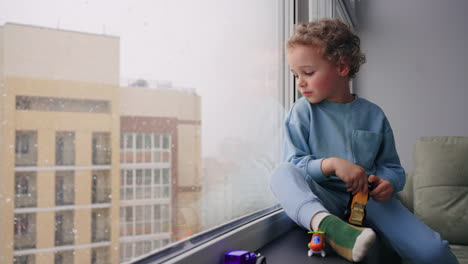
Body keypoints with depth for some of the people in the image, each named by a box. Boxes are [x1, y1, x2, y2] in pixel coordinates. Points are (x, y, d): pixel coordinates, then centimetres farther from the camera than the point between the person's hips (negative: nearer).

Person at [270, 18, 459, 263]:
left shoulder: (373, 115, 7)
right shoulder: (302, 112, 2)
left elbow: (391, 167, 13)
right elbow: (294, 164, -6)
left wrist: (388, 183, -11)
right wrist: (331, 164, -23)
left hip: (367, 199, 1)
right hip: (322, 200, -1)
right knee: (282, 172, -33)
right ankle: (327, 224, -55)